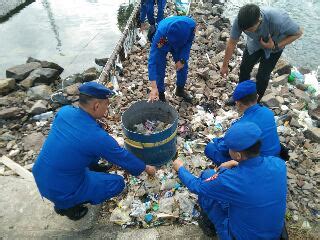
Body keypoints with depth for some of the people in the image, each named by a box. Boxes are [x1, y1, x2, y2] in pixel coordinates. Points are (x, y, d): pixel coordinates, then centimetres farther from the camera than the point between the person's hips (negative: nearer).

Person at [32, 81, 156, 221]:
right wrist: (146, 168, 7)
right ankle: (67, 206, 7)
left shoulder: (64, 111, -10)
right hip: (60, 193, -7)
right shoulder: (97, 137, -28)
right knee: (118, 183, 2)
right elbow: (123, 157, -11)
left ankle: (92, 169, 31)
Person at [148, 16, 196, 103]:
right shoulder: (161, 32, -45)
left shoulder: (191, 25, -37)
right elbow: (152, 60, -45)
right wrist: (154, 87, -50)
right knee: (160, 70, -7)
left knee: (183, 67, 7)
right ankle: (160, 94, 16)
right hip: (161, 45, -3)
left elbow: (189, 42, -13)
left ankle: (180, 90, 31)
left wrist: (182, 59, -21)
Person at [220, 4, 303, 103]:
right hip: (254, 43, 3)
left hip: (274, 46, -3)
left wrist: (275, 46, -32)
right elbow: (232, 43, -21)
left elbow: (298, 33, -23)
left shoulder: (278, 20, -43)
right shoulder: (240, 20, -35)